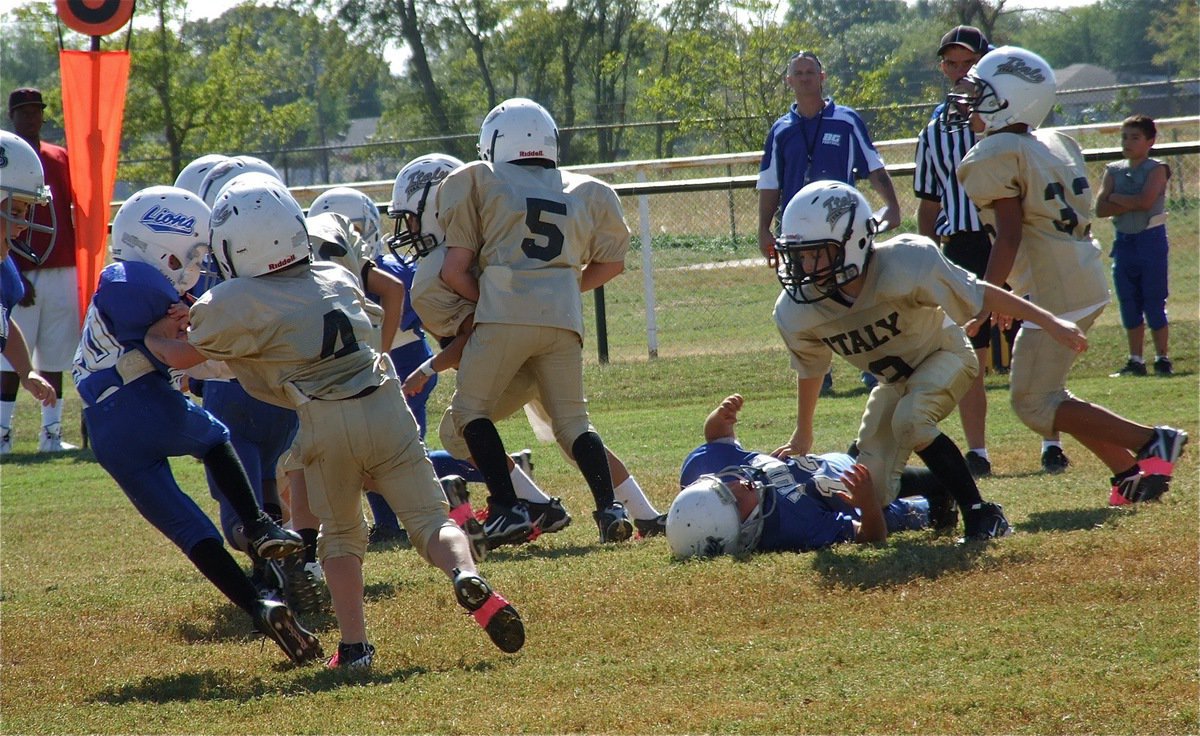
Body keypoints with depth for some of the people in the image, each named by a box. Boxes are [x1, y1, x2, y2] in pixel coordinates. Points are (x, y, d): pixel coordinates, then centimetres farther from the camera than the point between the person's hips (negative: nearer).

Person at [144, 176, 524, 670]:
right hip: (384, 407, 3)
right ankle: (466, 577, -26)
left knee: (341, 536, 16)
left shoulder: (234, 305, 0)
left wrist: (154, 336, 40)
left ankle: (354, 643, 6)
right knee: (429, 518, 3)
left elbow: (182, 356, 17)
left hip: (326, 421, -3)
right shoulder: (338, 280, 17)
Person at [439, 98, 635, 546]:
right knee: (572, 421, 13)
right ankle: (609, 508, -4)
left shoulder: (480, 182, 10)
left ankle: (507, 508, -2)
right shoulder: (584, 193, 22)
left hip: (505, 312, -4)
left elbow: (454, 270, 6)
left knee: (469, 410, 10)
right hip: (564, 317, 4)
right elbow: (610, 262, 28)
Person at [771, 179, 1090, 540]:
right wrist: (802, 436, 13)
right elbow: (810, 371, -1)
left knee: (909, 419, -35)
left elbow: (979, 294, -23)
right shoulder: (796, 312, -23)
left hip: (943, 353, -5)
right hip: (894, 380, 5)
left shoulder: (904, 265, -36)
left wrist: (1049, 322, -18)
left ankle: (981, 513, -22)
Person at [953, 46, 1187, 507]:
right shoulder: (1058, 144, 14)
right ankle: (1130, 469, 11)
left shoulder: (994, 158, -11)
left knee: (1034, 404, -2)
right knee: (1040, 391, 18)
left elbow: (1009, 237, -18)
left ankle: (1150, 443, -9)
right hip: (1087, 283, 9)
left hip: (1055, 294, -9)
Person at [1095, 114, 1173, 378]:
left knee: (1154, 303, -3)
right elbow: (1100, 208, -5)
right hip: (1124, 240, 5)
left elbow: (1146, 200, -21)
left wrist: (1116, 198, -9)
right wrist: (1132, 204, -16)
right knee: (1129, 305, 7)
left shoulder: (1156, 169, -5)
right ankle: (1136, 360, 14)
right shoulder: (1113, 171, 8)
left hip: (1150, 239, -5)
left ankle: (1162, 359, 3)